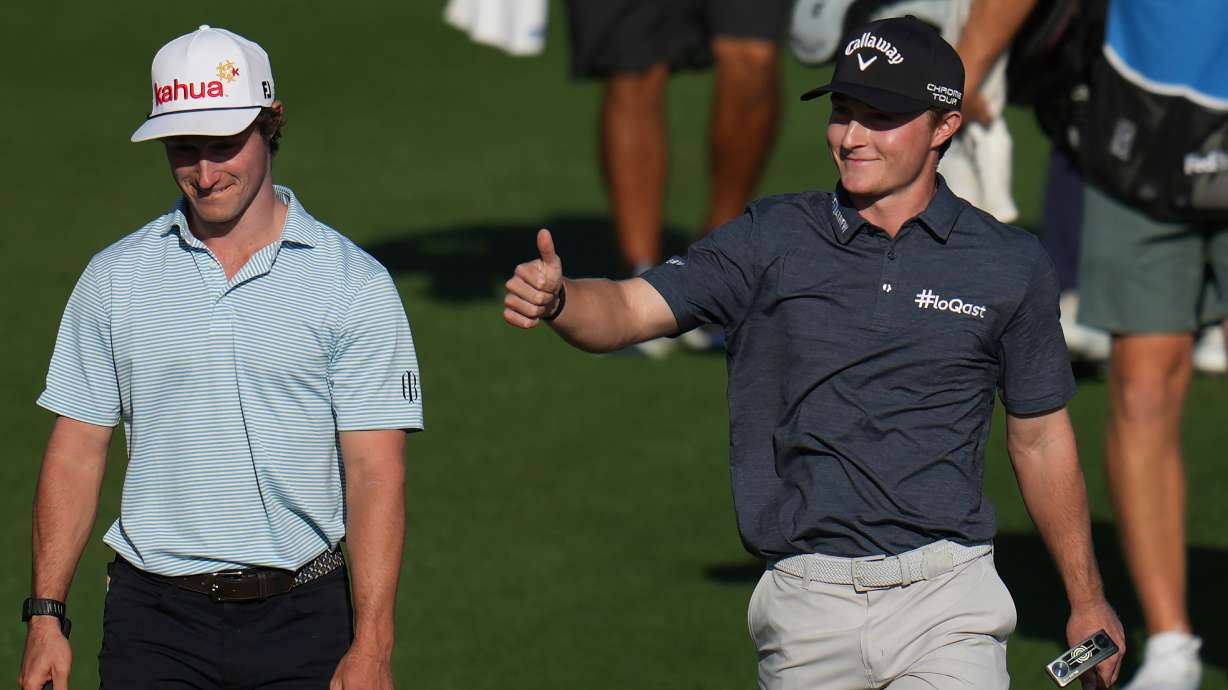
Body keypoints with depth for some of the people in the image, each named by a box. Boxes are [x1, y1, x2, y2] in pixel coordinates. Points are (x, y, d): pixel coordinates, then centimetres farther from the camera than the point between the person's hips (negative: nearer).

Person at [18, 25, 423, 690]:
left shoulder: (354, 285, -1)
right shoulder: (114, 278, 7)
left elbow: (375, 474, -6)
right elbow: (77, 451, 9)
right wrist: (45, 614, 1)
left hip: (302, 619, -1)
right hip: (155, 619, 1)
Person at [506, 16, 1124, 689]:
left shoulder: (1010, 265, 5)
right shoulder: (773, 238, 4)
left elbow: (1040, 436, 14)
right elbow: (627, 308, -6)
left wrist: (1086, 600, 18)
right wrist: (555, 299, -29)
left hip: (945, 608, -1)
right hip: (806, 607, 1)